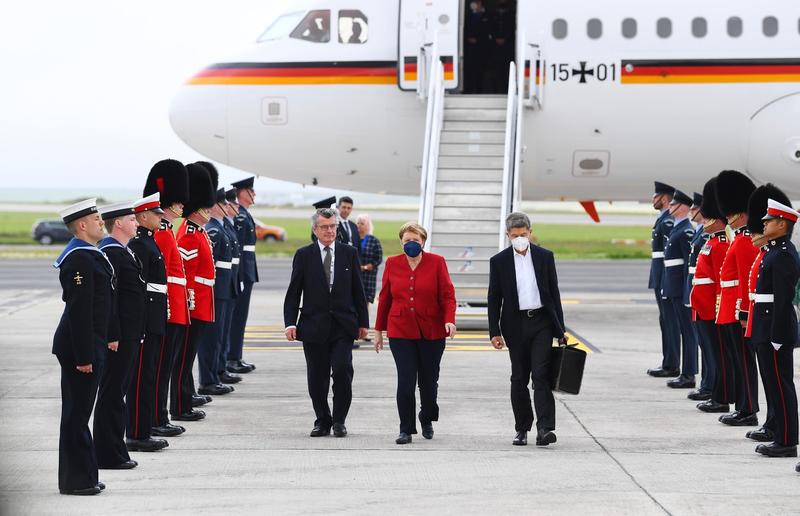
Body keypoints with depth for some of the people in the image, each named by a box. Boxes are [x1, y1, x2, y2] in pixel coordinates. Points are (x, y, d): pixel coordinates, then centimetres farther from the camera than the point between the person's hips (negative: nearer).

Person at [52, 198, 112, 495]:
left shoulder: (85, 254, 14)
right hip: (80, 347, -10)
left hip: (86, 344, 10)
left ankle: (83, 476, 21)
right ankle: (75, 481, 2)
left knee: (78, 412, 14)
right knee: (76, 414, -4)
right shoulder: (80, 260, -18)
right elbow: (80, 311, -22)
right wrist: (84, 356, -23)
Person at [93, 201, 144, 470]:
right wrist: (112, 336, -23)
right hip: (119, 336, -10)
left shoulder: (123, 251, 15)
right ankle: (109, 455, 0)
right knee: (112, 394, -4)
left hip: (129, 334, 10)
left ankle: (115, 451, 19)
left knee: (116, 392, 13)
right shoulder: (111, 252, -17)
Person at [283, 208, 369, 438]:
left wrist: (363, 322, 7)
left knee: (342, 371, -12)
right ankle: (323, 421, 18)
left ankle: (339, 421, 2)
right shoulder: (304, 255, 3)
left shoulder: (349, 253, 6)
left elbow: (358, 290, 9)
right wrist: (290, 323, -6)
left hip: (343, 326, 0)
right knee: (317, 377, 4)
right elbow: (293, 292, 3)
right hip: (314, 326, 0)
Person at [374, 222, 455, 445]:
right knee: (405, 381, -9)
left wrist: (449, 320, -19)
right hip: (401, 332, 0)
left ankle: (427, 420, 33)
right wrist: (379, 330, 12)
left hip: (431, 332, 0)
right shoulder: (392, 264, 5)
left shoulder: (437, 262, 0)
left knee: (429, 381, 9)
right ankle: (406, 429, -1)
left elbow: (447, 295, -3)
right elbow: (384, 298, 11)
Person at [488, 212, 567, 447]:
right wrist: (495, 332, -3)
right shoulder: (499, 261, 2)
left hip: (542, 322, -1)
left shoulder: (544, 257, 4)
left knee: (541, 375, -11)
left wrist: (560, 329, 5)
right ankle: (522, 429, 15)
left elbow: (554, 293, 8)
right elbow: (494, 299, 3)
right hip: (516, 325, 1)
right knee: (519, 379, 6)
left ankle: (545, 428, -17)